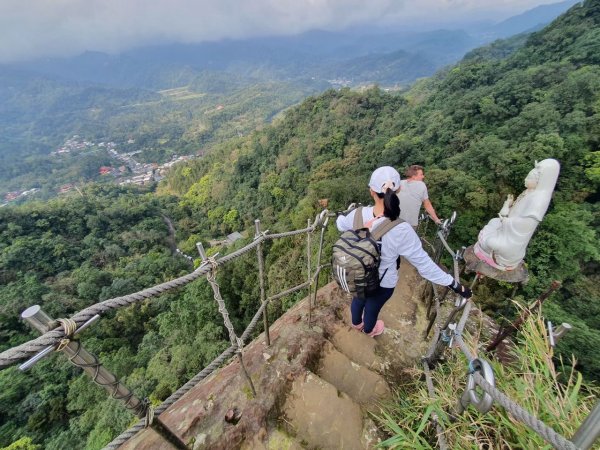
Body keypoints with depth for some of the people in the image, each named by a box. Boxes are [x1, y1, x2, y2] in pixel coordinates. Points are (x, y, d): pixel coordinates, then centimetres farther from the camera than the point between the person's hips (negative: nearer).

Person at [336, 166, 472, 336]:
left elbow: (341, 225, 0)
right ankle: (369, 330, 63)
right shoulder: (401, 230, -34)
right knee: (372, 307, 29)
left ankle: (356, 323, 66)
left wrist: (341, 215, 21)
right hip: (382, 282, -3)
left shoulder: (357, 214, -24)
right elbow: (424, 264, -25)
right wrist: (454, 285, -13)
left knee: (358, 299, 34)